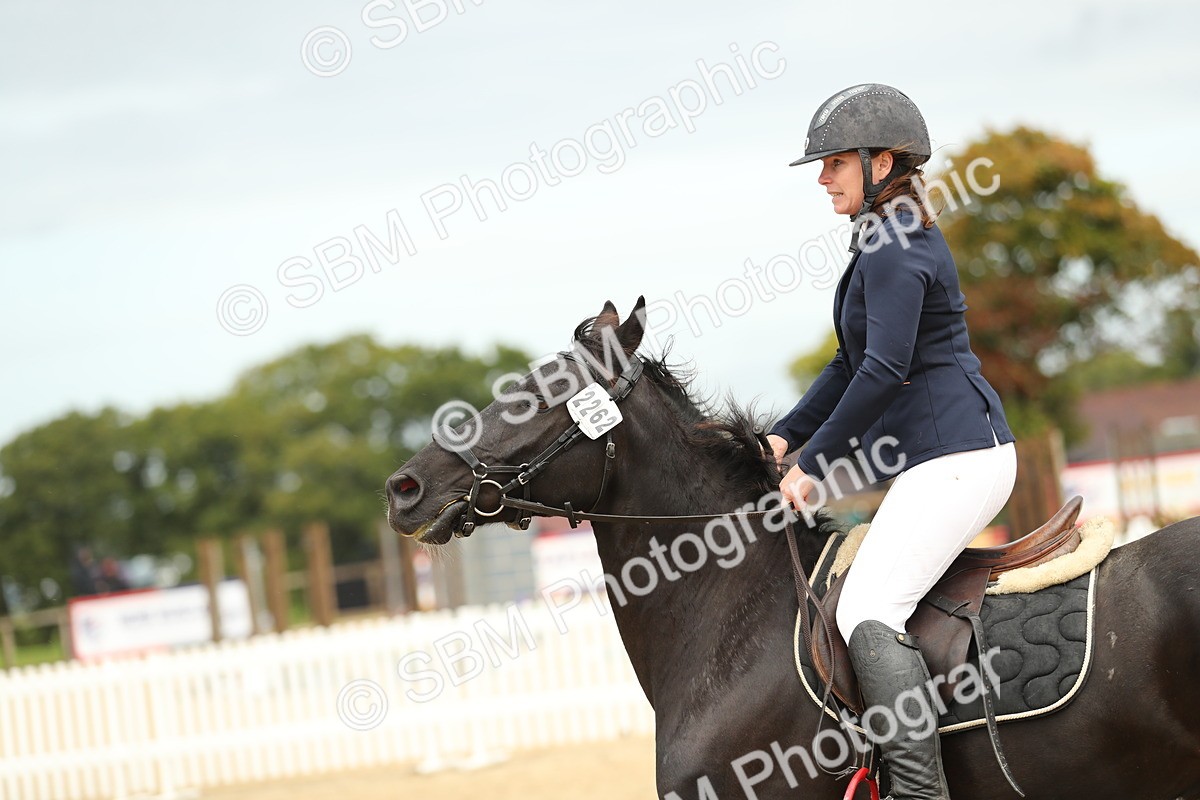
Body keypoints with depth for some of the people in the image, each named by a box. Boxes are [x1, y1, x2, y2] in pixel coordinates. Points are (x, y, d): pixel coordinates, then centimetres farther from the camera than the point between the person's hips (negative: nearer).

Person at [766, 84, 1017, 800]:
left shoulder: (893, 246, -13)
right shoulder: (894, 238, 20)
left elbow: (885, 369, -22)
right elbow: (853, 364, 25)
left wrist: (813, 465, -15)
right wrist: (786, 436, 16)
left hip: (952, 458, -11)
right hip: (959, 454, 11)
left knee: (867, 613, -20)